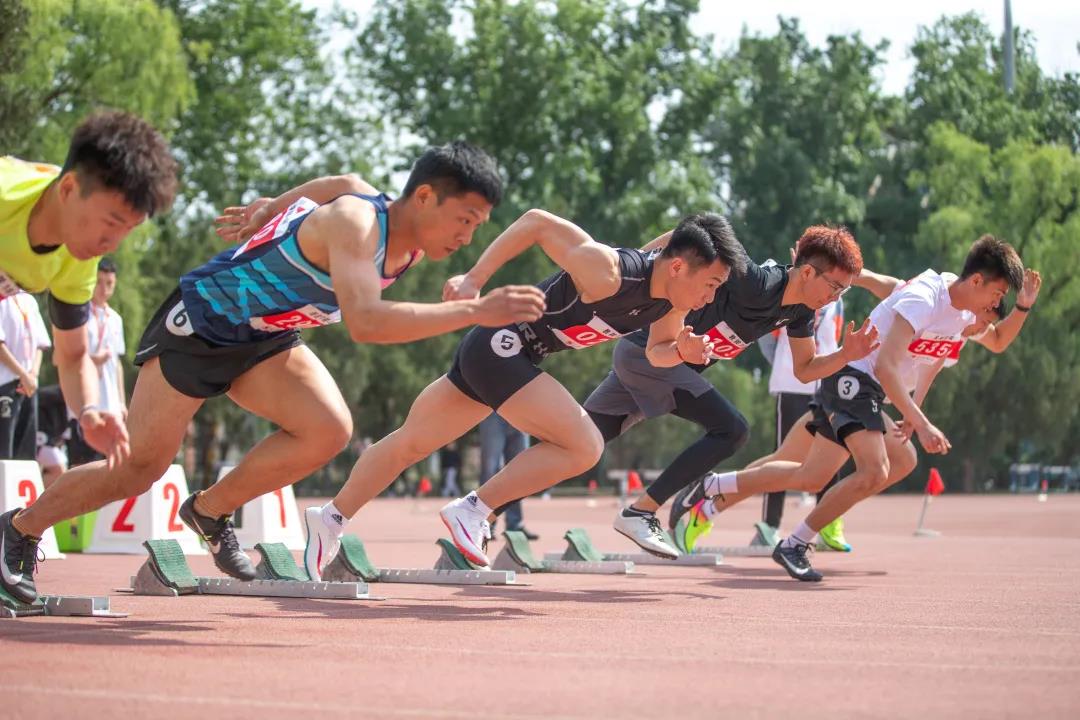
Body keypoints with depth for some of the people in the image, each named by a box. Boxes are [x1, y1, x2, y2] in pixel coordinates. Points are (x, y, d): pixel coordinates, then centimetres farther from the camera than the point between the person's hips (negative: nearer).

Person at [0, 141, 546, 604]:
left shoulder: (412, 247, -6)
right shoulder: (357, 224, -33)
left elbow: (343, 183, 15)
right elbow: (363, 322, -50)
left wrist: (270, 207, 23)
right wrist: (476, 311, -51)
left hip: (264, 339, 7)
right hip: (198, 322, -7)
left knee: (329, 430, -17)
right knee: (139, 467, -3)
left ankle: (210, 512, 3)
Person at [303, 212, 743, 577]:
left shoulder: (670, 302, -3)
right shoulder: (607, 274, -28)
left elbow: (656, 351, 15)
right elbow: (537, 222, -23)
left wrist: (683, 351, -9)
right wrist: (473, 280, -23)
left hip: (496, 353, 9)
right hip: (501, 343, -9)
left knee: (410, 443, 18)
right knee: (583, 447, -16)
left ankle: (331, 520, 30)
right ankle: (472, 511, -8)